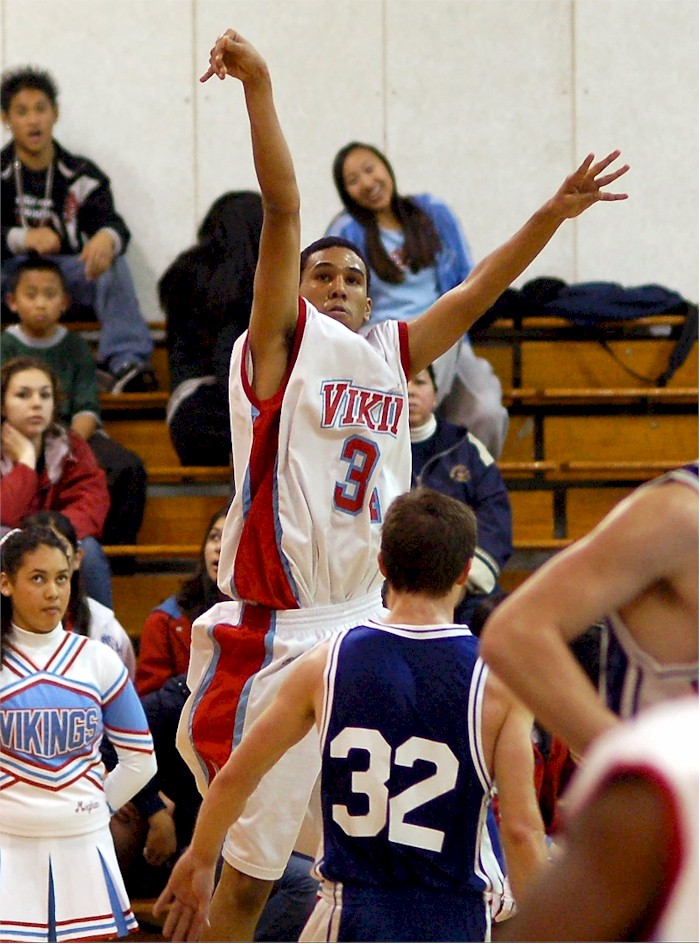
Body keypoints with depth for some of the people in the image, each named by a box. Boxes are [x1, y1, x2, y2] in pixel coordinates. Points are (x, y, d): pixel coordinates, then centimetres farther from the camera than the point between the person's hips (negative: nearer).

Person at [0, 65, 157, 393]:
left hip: (67, 271, 1)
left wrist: (106, 237, -35)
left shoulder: (80, 175, 8)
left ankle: (125, 363, -41)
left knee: (112, 265, -28)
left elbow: (111, 221, -8)